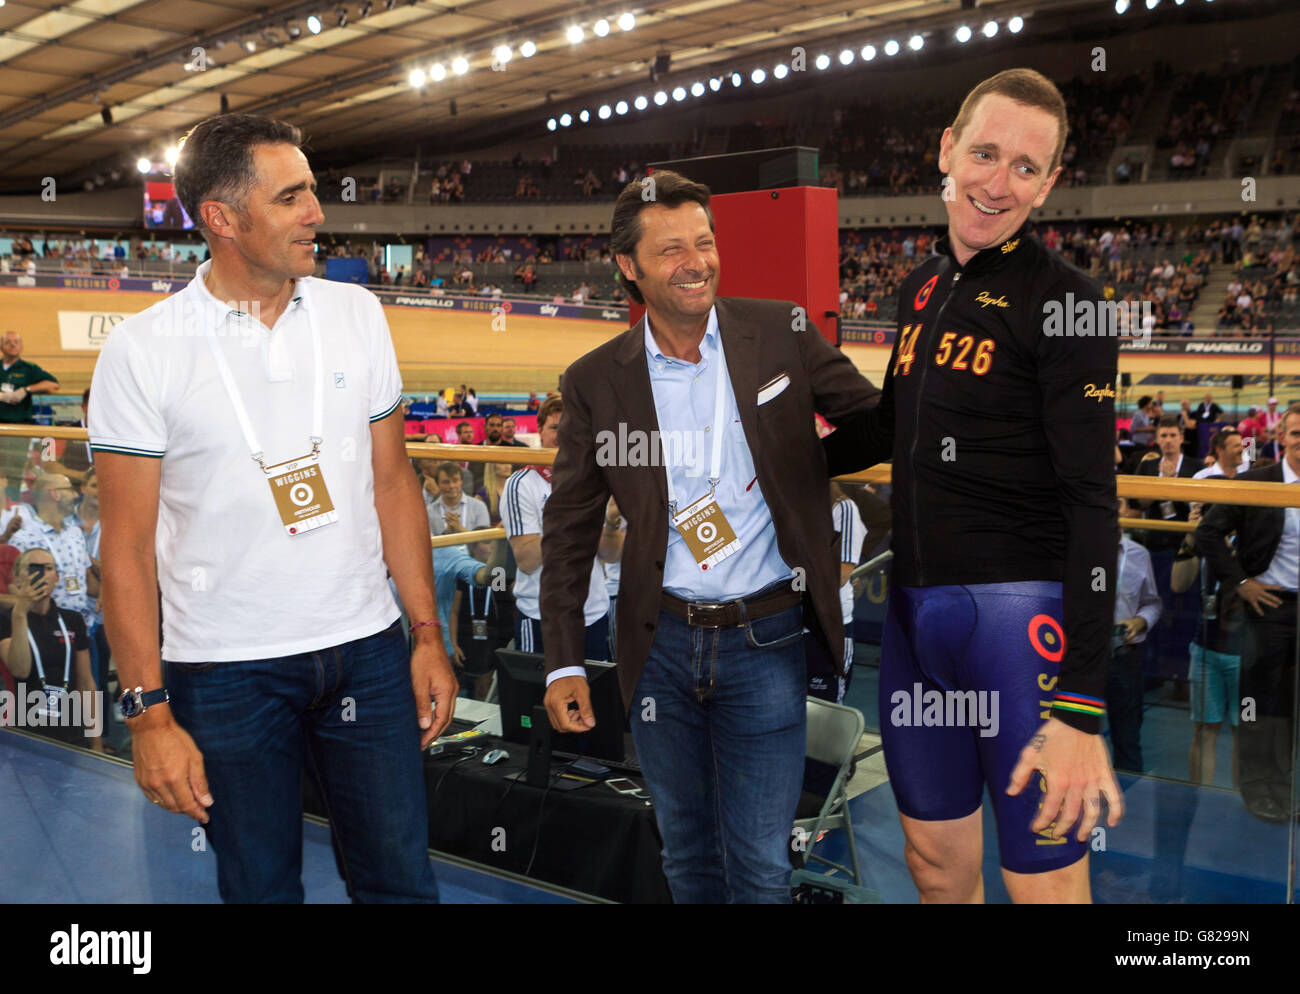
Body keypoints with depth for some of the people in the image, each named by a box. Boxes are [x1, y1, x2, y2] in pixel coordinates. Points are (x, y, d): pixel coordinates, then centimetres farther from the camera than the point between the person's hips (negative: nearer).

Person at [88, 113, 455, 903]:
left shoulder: (356, 314, 2)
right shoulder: (143, 350, -7)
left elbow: (393, 483, 7)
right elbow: (127, 546, -6)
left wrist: (429, 636, 3)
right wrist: (148, 712, -10)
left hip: (367, 651, 3)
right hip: (224, 671, -2)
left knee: (401, 880, 11)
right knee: (261, 887, 13)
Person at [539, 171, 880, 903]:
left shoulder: (782, 334, -3)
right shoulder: (597, 381, -2)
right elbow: (570, 529, 3)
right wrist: (565, 662, -2)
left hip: (765, 641, -1)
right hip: (662, 643, 2)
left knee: (762, 865, 4)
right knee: (687, 853, 18)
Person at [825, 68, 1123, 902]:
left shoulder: (1063, 301, -10)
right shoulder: (922, 288, 11)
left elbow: (1093, 505, -16)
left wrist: (1081, 709, -22)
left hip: (1019, 614, -6)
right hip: (914, 609, 7)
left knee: (1046, 884, 2)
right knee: (938, 866, 17)